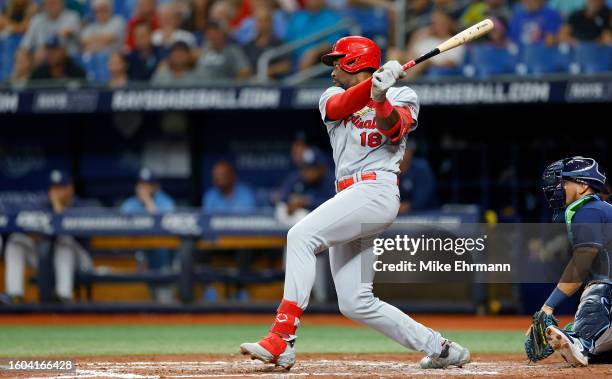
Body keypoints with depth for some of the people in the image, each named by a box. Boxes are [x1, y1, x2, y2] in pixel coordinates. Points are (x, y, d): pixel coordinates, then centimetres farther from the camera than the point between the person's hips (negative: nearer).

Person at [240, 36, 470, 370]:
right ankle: (440, 349, 13)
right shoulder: (332, 96, 21)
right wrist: (374, 82, -22)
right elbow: (341, 105, -5)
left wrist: (380, 99, -32)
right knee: (355, 303, 2)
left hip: (377, 190, -7)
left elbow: (394, 128, -13)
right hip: (349, 198, 7)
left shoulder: (402, 97, 9)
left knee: (301, 235, -27)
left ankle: (282, 341, -35)